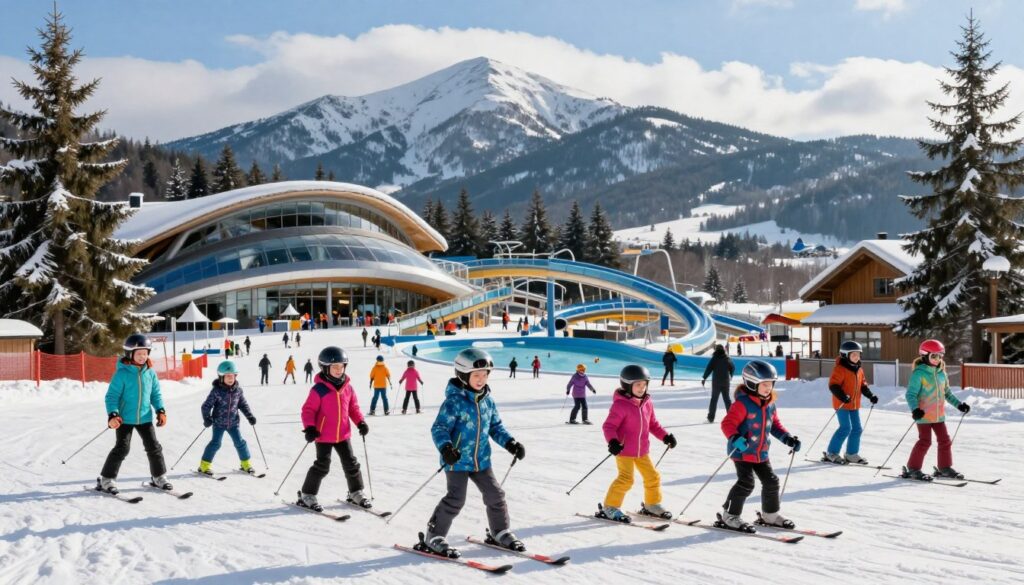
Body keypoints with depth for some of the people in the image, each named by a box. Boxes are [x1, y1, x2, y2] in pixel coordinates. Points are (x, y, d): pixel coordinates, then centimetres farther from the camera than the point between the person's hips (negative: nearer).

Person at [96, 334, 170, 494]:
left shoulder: (150, 373, 1)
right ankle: (106, 479, 6)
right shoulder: (122, 373, -13)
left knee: (154, 447, 8)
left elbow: (156, 393, 10)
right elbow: (111, 396, -12)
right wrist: (112, 415, -23)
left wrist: (160, 410, -2)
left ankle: (158, 476, 22)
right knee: (122, 448, -6)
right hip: (125, 418, -5)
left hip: (145, 417, 5)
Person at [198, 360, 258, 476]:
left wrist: (250, 416, -2)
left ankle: (245, 464, 19)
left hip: (233, 422, 4)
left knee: (240, 442, 4)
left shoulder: (237, 390, -2)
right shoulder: (216, 391, -14)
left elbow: (243, 404, 8)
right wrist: (207, 418, -26)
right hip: (219, 423, -3)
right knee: (215, 443, -5)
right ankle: (204, 465, 7)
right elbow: (206, 406, -13)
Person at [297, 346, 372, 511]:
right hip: (324, 435, -5)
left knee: (351, 463, 10)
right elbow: (308, 410, -13)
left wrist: (360, 422, -2)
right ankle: (307, 495, 13)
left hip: (343, 434, 5)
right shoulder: (319, 389, -16)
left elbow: (353, 407, 11)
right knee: (322, 466, -2)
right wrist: (309, 428, -25)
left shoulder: (347, 388, 1)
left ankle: (356, 493, 26)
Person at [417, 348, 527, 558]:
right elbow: (439, 428, -19)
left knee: (495, 495, 10)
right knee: (456, 499, -11)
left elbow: (496, 427, 16)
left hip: (481, 459, 7)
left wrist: (510, 443, 4)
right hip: (457, 460, -7)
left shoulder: (487, 401, 6)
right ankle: (432, 538, 2)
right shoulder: (454, 401, -16)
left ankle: (500, 533, 30)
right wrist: (445, 447, -36)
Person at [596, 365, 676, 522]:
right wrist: (612, 442, -36)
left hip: (642, 451, 7)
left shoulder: (647, 403, 3)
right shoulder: (620, 405, -19)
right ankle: (610, 508, 2)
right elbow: (608, 426, -20)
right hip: (624, 450, -7)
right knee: (626, 479, -13)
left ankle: (652, 504, 34)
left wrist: (666, 436, 4)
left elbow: (653, 424, 15)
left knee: (653, 476, 13)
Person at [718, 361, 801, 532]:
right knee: (746, 483, -13)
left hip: (761, 452, 8)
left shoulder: (770, 403, 5)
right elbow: (727, 423, -24)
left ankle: (770, 515, 31)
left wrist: (787, 438, 5)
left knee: (771, 481, 11)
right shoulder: (743, 403, -20)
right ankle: (729, 516, 1)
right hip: (742, 452, -8)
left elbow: (774, 424, 17)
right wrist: (735, 439, -41)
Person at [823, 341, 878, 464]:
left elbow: (863, 385, 20)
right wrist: (842, 396, -34)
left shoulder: (859, 370, 11)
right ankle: (831, 453, -2)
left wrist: (871, 396, 6)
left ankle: (851, 454, 21)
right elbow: (833, 385, -20)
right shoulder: (840, 369, -14)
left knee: (857, 428, 9)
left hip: (854, 404, 8)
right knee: (846, 428, -11)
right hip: (842, 404, -8)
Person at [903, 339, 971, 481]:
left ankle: (945, 467, 24)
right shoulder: (919, 373, -12)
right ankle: (913, 469, 3)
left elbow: (947, 393, 21)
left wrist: (959, 404, 13)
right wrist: (915, 409, -31)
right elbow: (911, 394, -16)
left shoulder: (941, 373, 9)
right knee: (925, 441, -7)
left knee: (945, 440, 10)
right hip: (924, 415, -7)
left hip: (939, 415, 7)